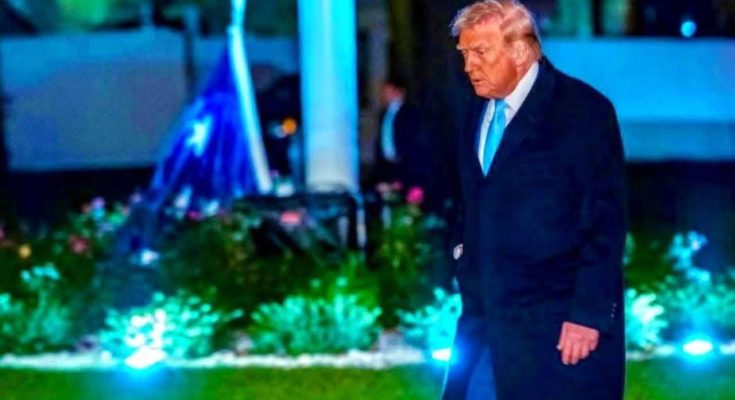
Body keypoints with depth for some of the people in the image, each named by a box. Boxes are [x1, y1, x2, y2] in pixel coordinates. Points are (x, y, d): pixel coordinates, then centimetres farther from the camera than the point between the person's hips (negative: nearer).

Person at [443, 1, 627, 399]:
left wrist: (589, 314, -16)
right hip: (487, 318, 7)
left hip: (562, 324, -7)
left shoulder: (582, 110, -8)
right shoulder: (479, 113, 13)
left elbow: (606, 220, -12)